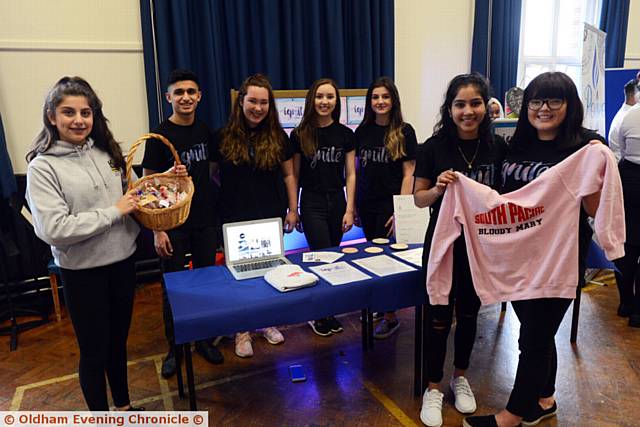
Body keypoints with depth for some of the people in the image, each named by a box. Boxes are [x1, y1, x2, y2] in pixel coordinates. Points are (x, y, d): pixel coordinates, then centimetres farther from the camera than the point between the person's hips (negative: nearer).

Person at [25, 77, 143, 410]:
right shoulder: (43, 166, -13)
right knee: (94, 351, 11)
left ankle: (124, 405, 42)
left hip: (123, 260, 5)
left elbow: (129, 194, 17)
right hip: (83, 272, -5)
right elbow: (54, 229, -22)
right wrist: (113, 212, -19)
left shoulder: (106, 152, 2)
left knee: (118, 340, 21)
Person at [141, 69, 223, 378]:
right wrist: (157, 229, -12)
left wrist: (217, 211, 8)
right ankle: (174, 348, 24)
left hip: (206, 222, 4)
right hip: (174, 225, -4)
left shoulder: (206, 131, 5)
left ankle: (204, 340, 28)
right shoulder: (160, 136, -8)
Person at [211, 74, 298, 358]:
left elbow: (289, 175, 7)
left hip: (271, 217, 2)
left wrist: (292, 209, 3)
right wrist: (224, 200, -5)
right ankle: (241, 331, 20)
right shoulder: (223, 137, -2)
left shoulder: (277, 137, 2)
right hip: (235, 219, -1)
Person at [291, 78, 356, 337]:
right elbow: (294, 175, 3)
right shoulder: (300, 135, -2)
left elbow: (350, 174, 3)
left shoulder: (345, 134, 2)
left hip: (337, 202, 3)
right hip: (312, 204, -2)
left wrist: (349, 210, -2)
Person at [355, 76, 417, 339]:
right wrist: (352, 203, 8)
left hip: (390, 205, -4)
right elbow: (357, 169, 11)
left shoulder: (404, 132, -5)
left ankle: (391, 317, 13)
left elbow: (408, 173, -7)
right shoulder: (363, 131, 7)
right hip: (366, 205, 5)